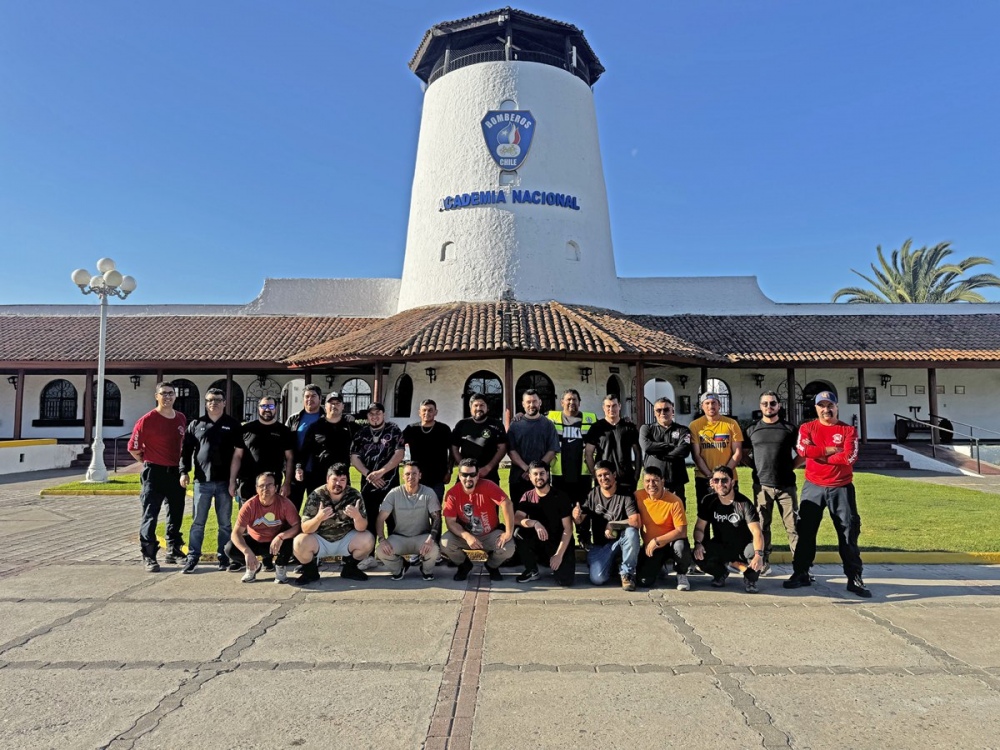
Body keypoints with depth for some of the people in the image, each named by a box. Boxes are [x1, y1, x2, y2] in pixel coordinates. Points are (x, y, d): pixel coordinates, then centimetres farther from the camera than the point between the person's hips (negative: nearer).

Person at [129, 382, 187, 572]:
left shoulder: (182, 419, 5)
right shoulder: (147, 420, -11)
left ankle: (173, 551, 27)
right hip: (154, 472, -5)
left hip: (176, 472, 6)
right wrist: (149, 462, 3)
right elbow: (133, 448, -7)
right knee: (150, 515, -2)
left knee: (176, 514, 14)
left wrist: (183, 466, 12)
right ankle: (149, 556, 5)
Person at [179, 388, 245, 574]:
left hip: (224, 482, -1)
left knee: (225, 523, 8)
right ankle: (193, 557, 12)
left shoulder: (233, 425, 2)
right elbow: (186, 450, 9)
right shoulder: (196, 424, 8)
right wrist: (184, 471, -3)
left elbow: (238, 453, -2)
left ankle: (224, 557, 16)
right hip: (202, 481, 1)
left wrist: (232, 480, -8)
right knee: (198, 522, 6)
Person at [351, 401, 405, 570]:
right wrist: (368, 474, -8)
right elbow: (354, 457, 5)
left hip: (390, 483, -3)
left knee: (392, 519, 0)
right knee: (369, 519, 7)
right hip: (367, 483, 3)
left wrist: (380, 472, -15)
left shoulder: (394, 431, 0)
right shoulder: (361, 433, 8)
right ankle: (369, 556, 15)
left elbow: (399, 454, -9)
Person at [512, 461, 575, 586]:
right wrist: (535, 523, -35)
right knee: (519, 532, -27)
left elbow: (568, 529, -12)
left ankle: (557, 562, 12)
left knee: (565, 580, -25)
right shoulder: (528, 496, -1)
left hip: (560, 544, -2)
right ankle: (532, 570, -5)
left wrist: (559, 554, -21)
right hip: (538, 543, 3)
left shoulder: (560, 496, -9)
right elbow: (516, 519, -16)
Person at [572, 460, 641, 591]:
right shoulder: (593, 495, -1)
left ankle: (627, 572, -11)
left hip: (621, 541, -2)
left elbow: (636, 522, -25)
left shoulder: (626, 496, -12)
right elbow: (580, 521, -1)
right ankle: (611, 562, 17)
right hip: (601, 545, 2)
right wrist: (576, 517, -24)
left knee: (631, 532, -35)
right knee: (597, 579, -21)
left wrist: (612, 524, -18)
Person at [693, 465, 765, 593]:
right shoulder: (708, 501, -7)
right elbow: (700, 527, -5)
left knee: (754, 552, -36)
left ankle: (750, 579, 0)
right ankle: (721, 573, 7)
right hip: (720, 547, 2)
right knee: (699, 555, -27)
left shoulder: (744, 504, -18)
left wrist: (758, 554, -45)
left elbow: (757, 532, -27)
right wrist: (698, 543, -27)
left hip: (743, 547, -2)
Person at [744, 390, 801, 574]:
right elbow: (745, 454, 15)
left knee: (793, 526, -1)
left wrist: (790, 466, -1)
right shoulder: (752, 430, 9)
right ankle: (763, 563, 15)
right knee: (762, 525, 6)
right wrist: (758, 467, 3)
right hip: (761, 485, 1)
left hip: (786, 485, -1)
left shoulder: (790, 428, 6)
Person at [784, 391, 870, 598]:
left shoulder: (848, 430, 2)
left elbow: (849, 457, -14)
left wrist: (819, 455, -9)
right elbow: (803, 449, -14)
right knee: (805, 531, 6)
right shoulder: (807, 428, 5)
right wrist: (831, 450, -12)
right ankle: (801, 573, 16)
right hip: (813, 487, 1)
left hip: (841, 488, -1)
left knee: (849, 532, 1)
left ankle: (854, 578, 10)